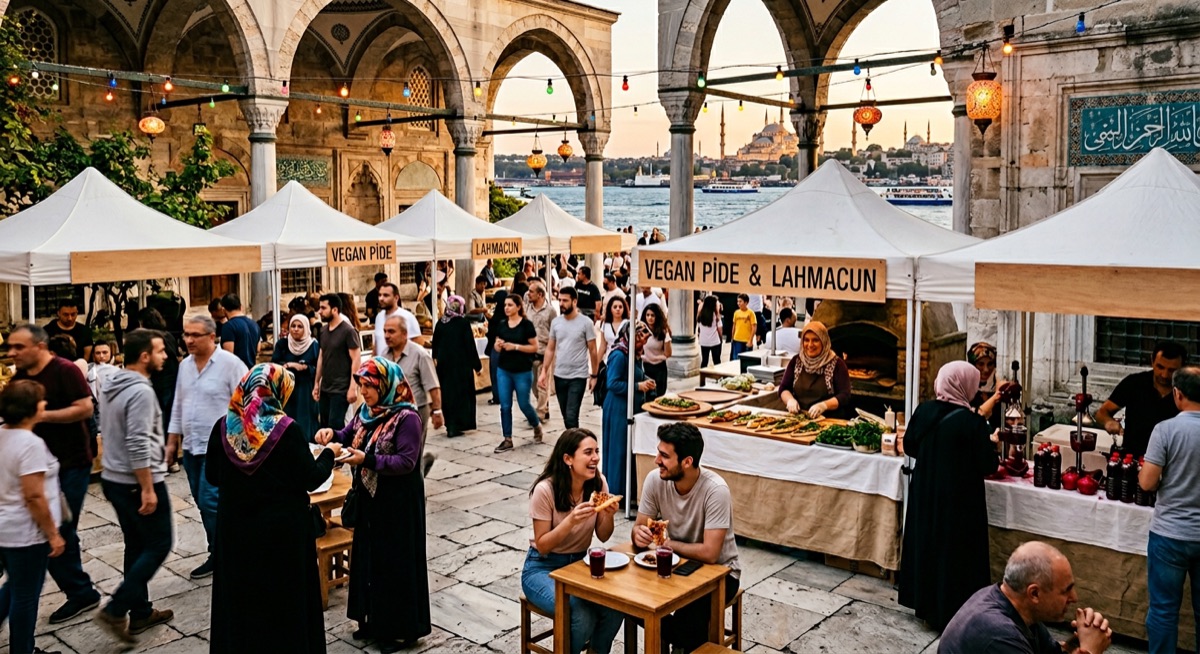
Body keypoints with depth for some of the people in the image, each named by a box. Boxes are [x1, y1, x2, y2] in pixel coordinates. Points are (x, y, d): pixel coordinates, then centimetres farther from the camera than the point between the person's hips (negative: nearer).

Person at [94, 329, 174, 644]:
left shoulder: (111, 385, 9)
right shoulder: (141, 391, -21)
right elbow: (138, 445, -26)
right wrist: (148, 489, -22)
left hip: (113, 479, 9)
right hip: (138, 482, -9)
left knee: (136, 546, 16)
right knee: (158, 545, 2)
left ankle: (141, 612, 24)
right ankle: (115, 610, 0)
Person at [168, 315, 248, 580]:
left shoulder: (230, 364, -12)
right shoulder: (185, 365, 10)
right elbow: (178, 406, 18)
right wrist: (172, 441, 16)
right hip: (191, 447, 7)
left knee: (210, 502, -10)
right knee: (204, 505, 12)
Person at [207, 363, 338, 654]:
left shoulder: (224, 426, -5)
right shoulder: (287, 429, -17)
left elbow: (213, 477, 6)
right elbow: (311, 478, -11)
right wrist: (329, 453, 6)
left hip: (235, 527, 4)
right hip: (282, 529, -4)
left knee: (239, 596, 17)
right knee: (283, 596, 11)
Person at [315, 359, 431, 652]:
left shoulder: (407, 417, -19)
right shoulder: (365, 411, 4)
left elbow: (407, 462, -23)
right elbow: (349, 436, 14)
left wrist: (367, 459, -29)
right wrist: (332, 434, -8)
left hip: (398, 501, -8)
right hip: (369, 497, 8)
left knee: (395, 561, 2)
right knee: (369, 557, 16)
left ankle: (401, 628, 16)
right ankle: (374, 619, 32)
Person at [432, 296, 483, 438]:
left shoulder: (440, 323, 1)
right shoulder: (463, 322, -10)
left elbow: (435, 343, 8)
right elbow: (470, 345, -10)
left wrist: (436, 358, 23)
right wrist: (477, 365, -3)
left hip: (443, 364, 4)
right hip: (461, 364, -4)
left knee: (447, 394, 13)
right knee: (461, 394, 4)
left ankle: (450, 425, 19)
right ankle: (455, 427, 1)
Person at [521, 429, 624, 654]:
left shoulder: (598, 483, -8)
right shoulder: (545, 490, -22)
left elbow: (603, 537, 2)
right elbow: (542, 546, -16)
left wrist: (608, 516, -20)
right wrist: (571, 520, -31)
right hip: (543, 568, -5)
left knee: (614, 607, -22)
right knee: (582, 615, -30)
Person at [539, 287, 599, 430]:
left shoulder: (586, 322, -8)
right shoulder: (555, 322, 4)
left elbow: (593, 351, -4)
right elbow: (550, 349, 10)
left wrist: (594, 375, -5)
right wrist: (544, 371, 3)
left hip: (578, 377, -5)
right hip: (559, 376, 5)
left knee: (571, 417, -11)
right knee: (566, 416, 13)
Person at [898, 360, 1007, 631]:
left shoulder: (924, 410, -5)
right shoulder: (972, 422, -20)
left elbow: (909, 447, 5)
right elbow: (988, 465, -14)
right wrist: (990, 444, 5)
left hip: (924, 494, 5)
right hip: (959, 500, -5)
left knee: (926, 544, 18)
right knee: (954, 553, 7)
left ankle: (926, 605, 31)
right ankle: (950, 614, 17)